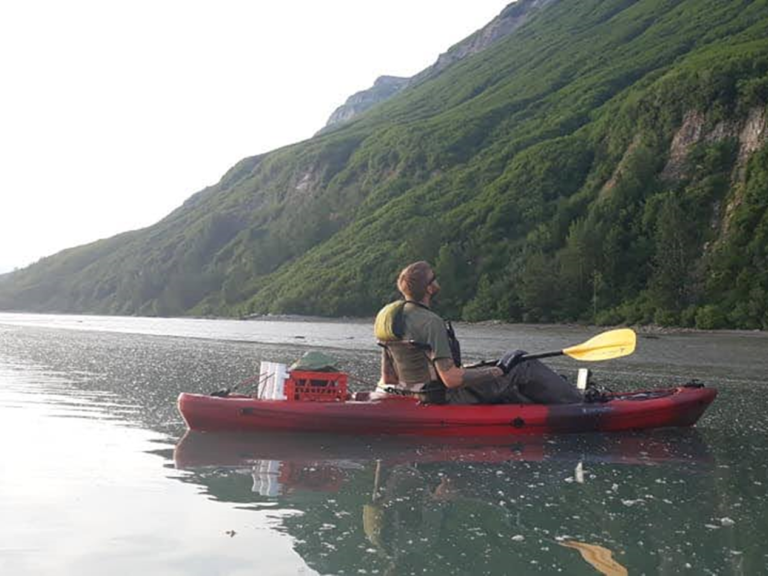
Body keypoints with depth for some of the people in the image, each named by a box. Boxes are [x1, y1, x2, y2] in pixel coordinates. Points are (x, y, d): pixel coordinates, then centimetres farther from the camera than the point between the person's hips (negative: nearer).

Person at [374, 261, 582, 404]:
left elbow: (388, 377, 8)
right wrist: (500, 370, -16)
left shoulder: (389, 314, 4)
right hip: (448, 399, -9)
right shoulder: (430, 322, -24)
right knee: (523, 367, -1)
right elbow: (451, 379, -26)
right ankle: (577, 404, 12)